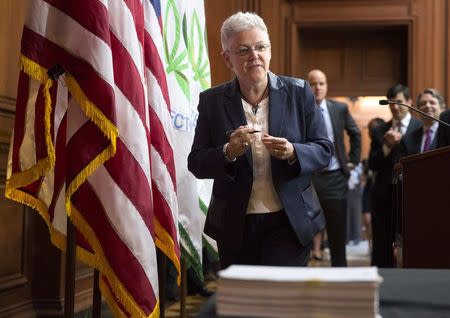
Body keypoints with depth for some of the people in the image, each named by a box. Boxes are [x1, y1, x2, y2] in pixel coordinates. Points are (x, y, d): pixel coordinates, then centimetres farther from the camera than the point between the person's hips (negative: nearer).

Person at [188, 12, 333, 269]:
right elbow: (196, 164, 0)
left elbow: (324, 151, 2)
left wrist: (292, 153, -19)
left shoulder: (299, 93, 0)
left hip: (289, 222, -1)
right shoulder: (212, 101, 1)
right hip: (235, 226, 1)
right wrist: (229, 152, -20)